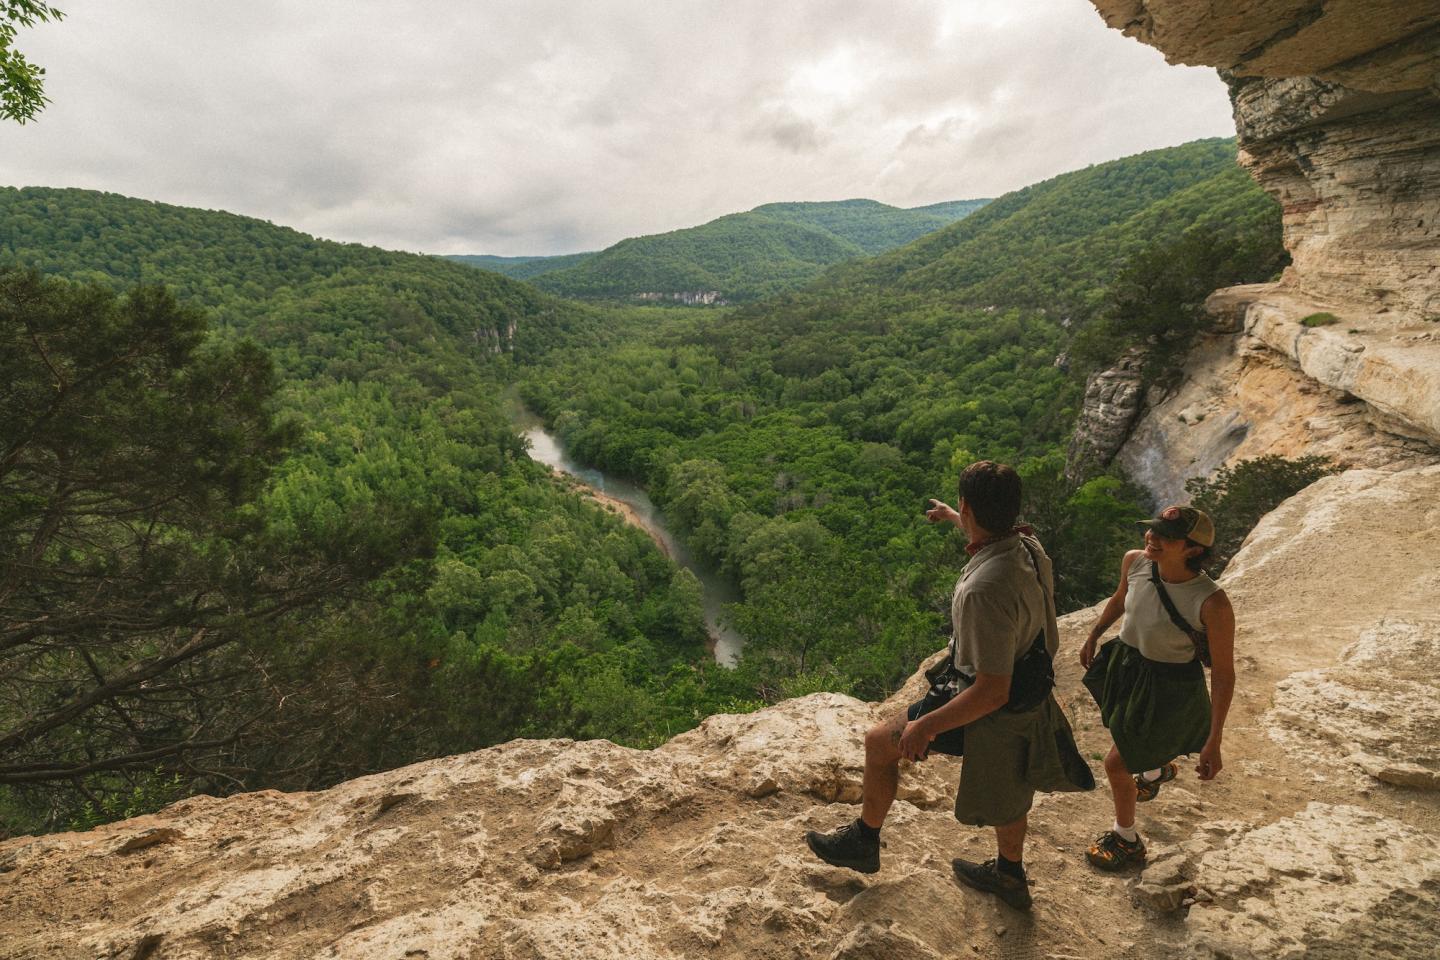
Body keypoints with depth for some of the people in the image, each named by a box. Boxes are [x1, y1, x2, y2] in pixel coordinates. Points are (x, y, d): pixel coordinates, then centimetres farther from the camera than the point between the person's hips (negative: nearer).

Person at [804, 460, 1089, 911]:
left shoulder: (984, 589, -38)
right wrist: (950, 517, 35)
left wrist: (926, 726, -24)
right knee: (1004, 787, 31)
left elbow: (992, 692, -34)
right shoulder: (1028, 546, -10)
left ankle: (864, 841, 31)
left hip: (991, 710, -8)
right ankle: (1010, 875, 56)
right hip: (1026, 691, 8)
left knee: (879, 742, 9)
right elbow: (989, 531, 18)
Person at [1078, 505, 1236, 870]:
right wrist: (1093, 636, 19)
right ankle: (1157, 770, 70)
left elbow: (1223, 673, -22)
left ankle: (1126, 840, 35)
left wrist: (1213, 742, -19)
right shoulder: (1134, 561, -19)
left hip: (1167, 688, -6)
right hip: (1125, 663, 6)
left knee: (1116, 762, 5)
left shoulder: (1211, 602, -34)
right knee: (1135, 738, 32)